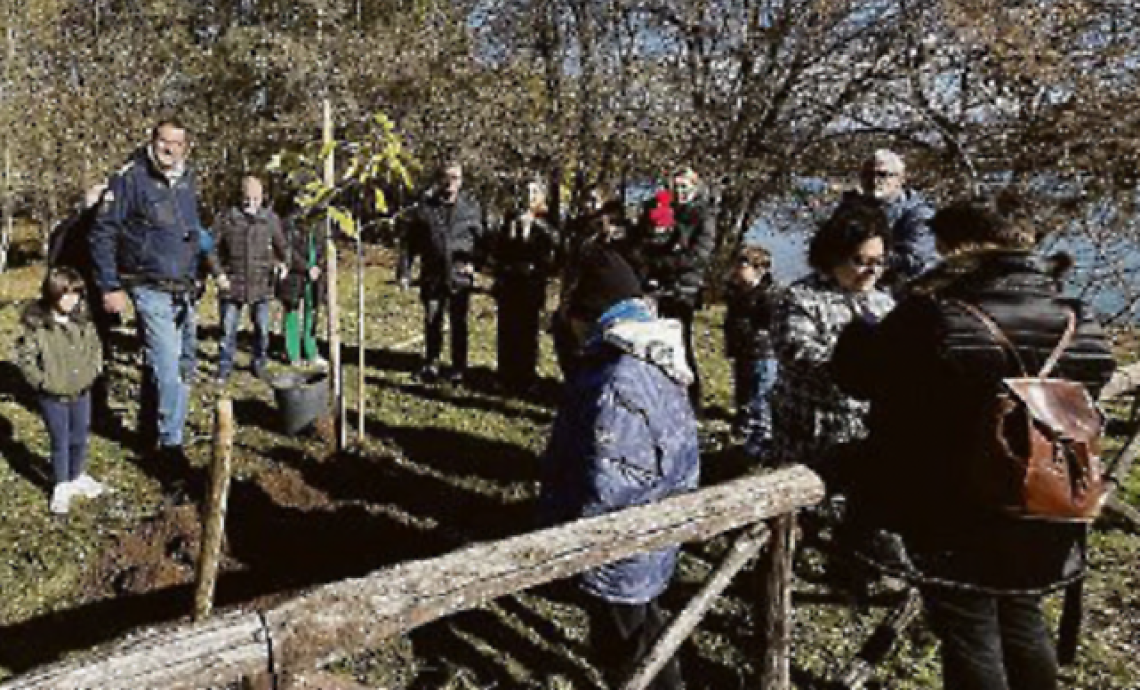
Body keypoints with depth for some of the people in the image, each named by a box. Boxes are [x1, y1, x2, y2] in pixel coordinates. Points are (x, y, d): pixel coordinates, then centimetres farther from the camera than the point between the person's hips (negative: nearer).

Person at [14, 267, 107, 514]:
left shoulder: (82, 319, -5)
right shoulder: (37, 324, -17)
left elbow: (95, 345, 10)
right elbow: (24, 357, -11)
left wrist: (94, 369, 0)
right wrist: (41, 381, -14)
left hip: (81, 392, 4)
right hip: (53, 396, -4)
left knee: (80, 439, 18)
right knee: (60, 442, 7)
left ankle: (78, 477, 38)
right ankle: (62, 487, 24)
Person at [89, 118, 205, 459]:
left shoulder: (187, 184, 11)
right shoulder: (131, 178, -10)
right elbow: (103, 233, -10)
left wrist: (193, 283, 18)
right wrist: (110, 287, -13)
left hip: (182, 291, 7)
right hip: (151, 289, -7)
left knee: (159, 364, 16)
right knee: (169, 369, -10)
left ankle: (149, 431, 29)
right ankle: (170, 442, 0)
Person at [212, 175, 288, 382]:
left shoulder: (271, 219, 1)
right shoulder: (226, 218, -5)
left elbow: (281, 246, 12)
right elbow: (213, 248, 1)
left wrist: (281, 263, -7)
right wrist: (219, 273, -8)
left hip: (261, 285, 1)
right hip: (231, 284, -1)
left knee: (262, 328, 9)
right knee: (228, 329, 5)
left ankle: (259, 363, 26)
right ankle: (225, 367, 19)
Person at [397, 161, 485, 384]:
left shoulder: (471, 207, 1)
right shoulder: (425, 207, 1)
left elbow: (481, 239, 7)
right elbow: (410, 242, 4)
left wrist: (473, 262, -6)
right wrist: (404, 270, 0)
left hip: (460, 276, -1)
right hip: (432, 275, 1)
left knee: (459, 323, 7)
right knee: (432, 321, 10)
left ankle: (459, 367, 20)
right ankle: (431, 363, 27)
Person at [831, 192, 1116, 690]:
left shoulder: (934, 315, -21)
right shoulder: (1078, 321, -1)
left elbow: (859, 377, -10)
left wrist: (860, 332, 10)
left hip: (954, 516, -6)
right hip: (1040, 516, 6)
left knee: (969, 637, 9)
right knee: (1023, 625, 24)